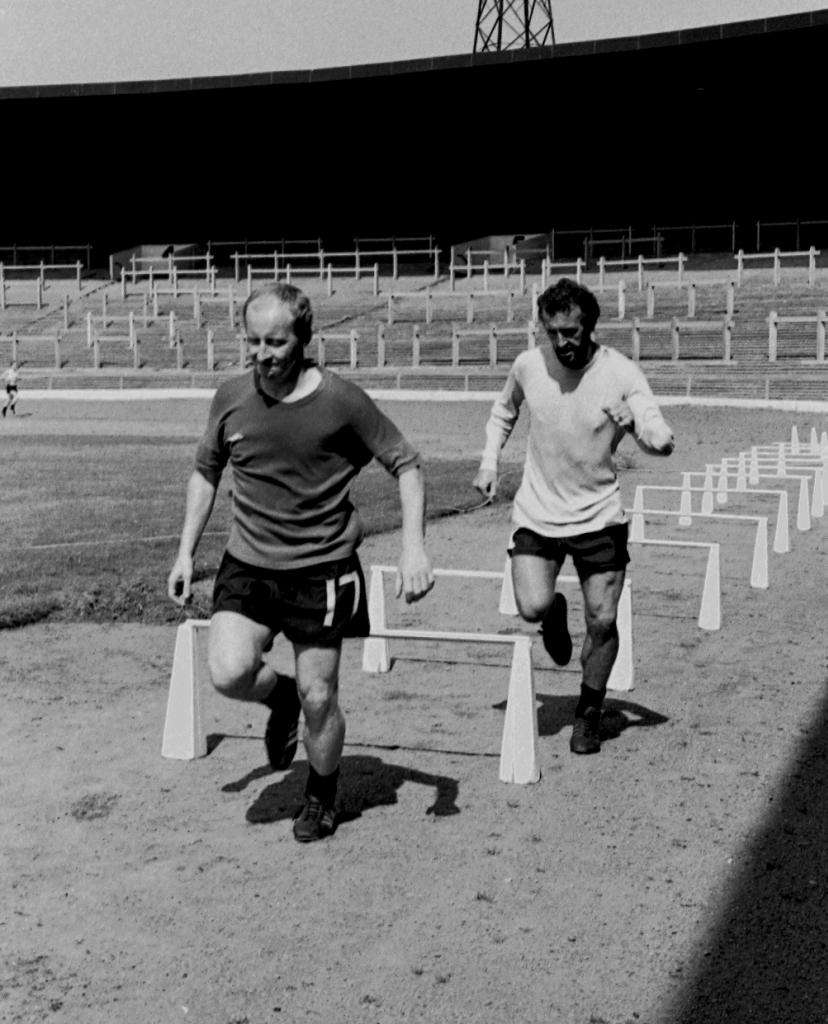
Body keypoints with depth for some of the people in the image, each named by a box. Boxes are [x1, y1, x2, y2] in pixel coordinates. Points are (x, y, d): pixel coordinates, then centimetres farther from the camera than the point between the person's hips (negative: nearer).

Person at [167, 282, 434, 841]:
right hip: (249, 564, 3)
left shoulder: (341, 400, -12)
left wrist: (414, 547, -15)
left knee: (318, 699, 2)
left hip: (323, 569, -3)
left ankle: (322, 796, 32)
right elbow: (206, 473, 14)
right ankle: (281, 698, 20)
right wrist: (186, 552, 9)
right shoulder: (231, 398, -2)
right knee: (230, 674, -18)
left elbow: (406, 464, -5)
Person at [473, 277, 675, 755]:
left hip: (599, 516, -1)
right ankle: (555, 614, 23)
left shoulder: (622, 374, -14)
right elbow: (504, 411, 17)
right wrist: (490, 461, 5)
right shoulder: (529, 365, -5)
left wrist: (640, 429, -42)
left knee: (603, 622, 1)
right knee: (533, 607, -17)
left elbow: (664, 442, -19)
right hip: (537, 512, 1)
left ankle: (590, 711, 26)